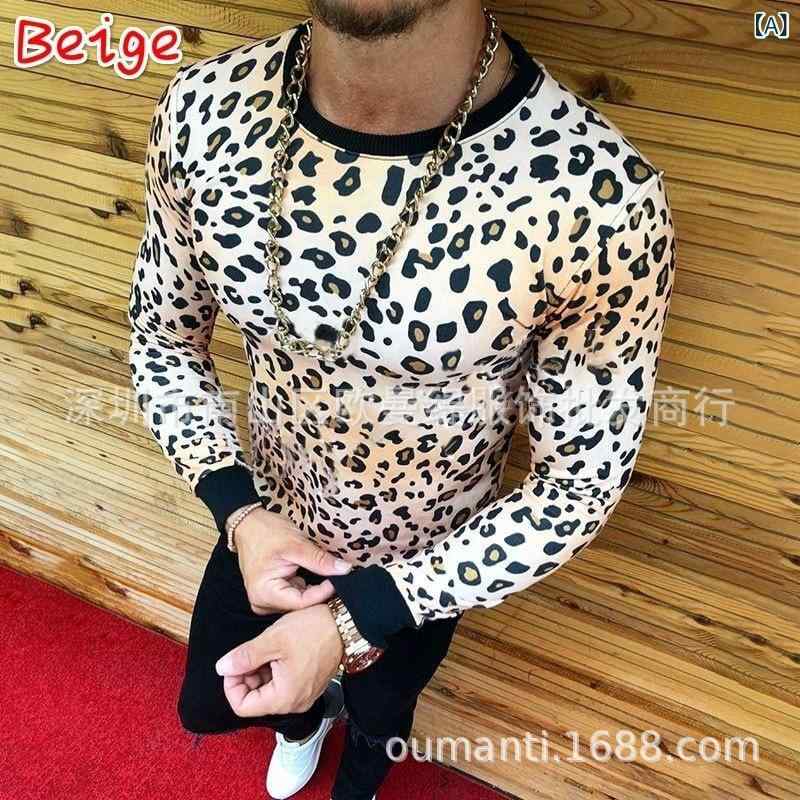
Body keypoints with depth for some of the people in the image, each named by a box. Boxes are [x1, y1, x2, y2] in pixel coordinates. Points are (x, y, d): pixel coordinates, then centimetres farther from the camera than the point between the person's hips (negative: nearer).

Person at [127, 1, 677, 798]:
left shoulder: (599, 197, -34)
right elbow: (163, 337, -5)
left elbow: (581, 483, -21)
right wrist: (238, 513, -20)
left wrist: (355, 618, -24)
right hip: (265, 527, 4)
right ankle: (304, 721, 69)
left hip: (423, 567, -2)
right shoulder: (202, 111, -21)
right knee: (206, 704, 30)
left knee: (377, 715, 30)